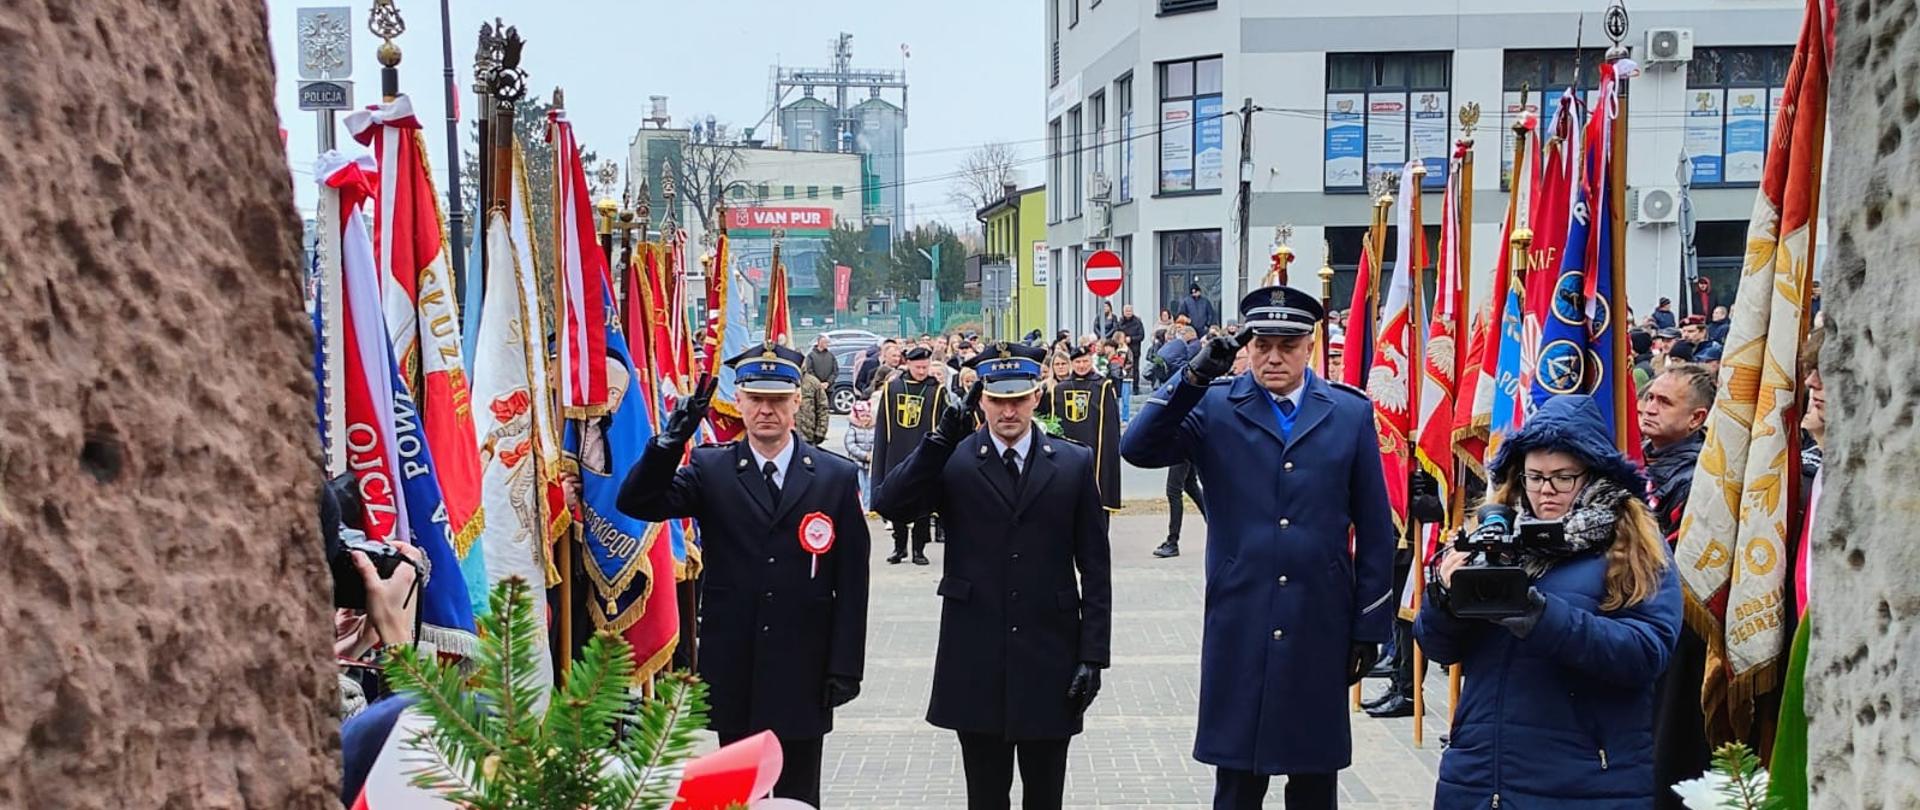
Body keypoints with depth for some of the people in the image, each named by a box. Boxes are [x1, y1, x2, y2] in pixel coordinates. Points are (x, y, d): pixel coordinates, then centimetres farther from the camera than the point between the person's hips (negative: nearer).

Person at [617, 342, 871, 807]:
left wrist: (845, 668, -4)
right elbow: (637, 504, -12)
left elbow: (851, 583, -1)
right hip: (732, 670, 1)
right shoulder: (709, 469, 2)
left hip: (802, 674, 0)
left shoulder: (838, 477, 0)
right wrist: (673, 439, -25)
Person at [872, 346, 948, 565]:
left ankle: (919, 549, 13)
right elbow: (881, 424, 6)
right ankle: (899, 546, 21)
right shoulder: (892, 387, 4)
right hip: (897, 455, 1)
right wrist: (879, 458, 3)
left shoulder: (936, 390, 2)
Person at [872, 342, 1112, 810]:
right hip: (976, 663, 0)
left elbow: (1095, 570, 2)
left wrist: (1093, 655, -3)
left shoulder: (1074, 463, 3)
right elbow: (889, 505, -15)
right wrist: (941, 438, -19)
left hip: (1049, 661, 0)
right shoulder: (954, 461, 0)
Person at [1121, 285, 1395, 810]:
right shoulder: (1215, 407, 1)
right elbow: (1137, 449, -12)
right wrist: (1194, 377, -20)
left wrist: (1371, 628, 3)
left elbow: (1374, 529, 5)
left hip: (1321, 624, 1)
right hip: (1239, 626, -1)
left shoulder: (1351, 413, 4)